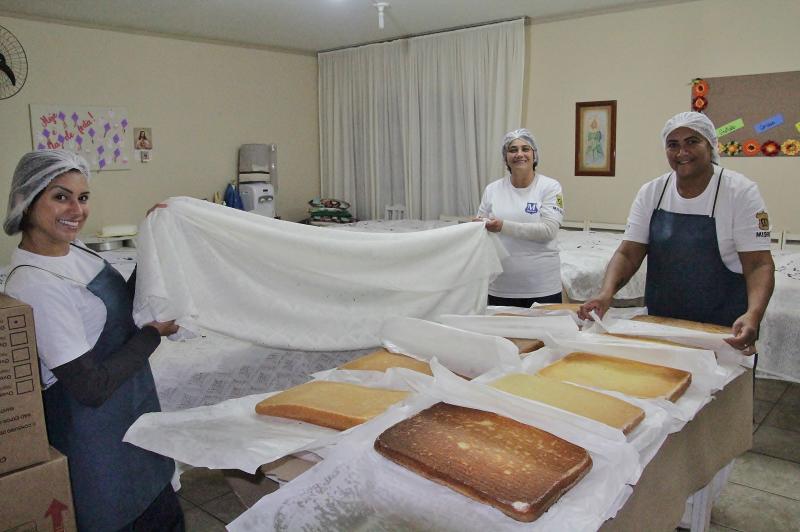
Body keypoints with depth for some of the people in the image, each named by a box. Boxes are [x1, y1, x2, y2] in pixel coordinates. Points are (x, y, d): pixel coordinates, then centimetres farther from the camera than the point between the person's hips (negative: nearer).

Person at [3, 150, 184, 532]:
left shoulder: (74, 251, 0)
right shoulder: (34, 284, -26)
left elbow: (122, 308, 10)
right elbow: (91, 388, -25)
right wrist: (154, 332, -15)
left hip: (133, 408, 8)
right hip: (94, 439, -8)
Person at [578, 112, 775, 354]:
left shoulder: (741, 192, -10)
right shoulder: (651, 192, -1)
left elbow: (759, 264, -14)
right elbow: (628, 254, -4)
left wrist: (753, 315, -32)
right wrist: (606, 293, -23)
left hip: (724, 328, -3)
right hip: (659, 322, 3)